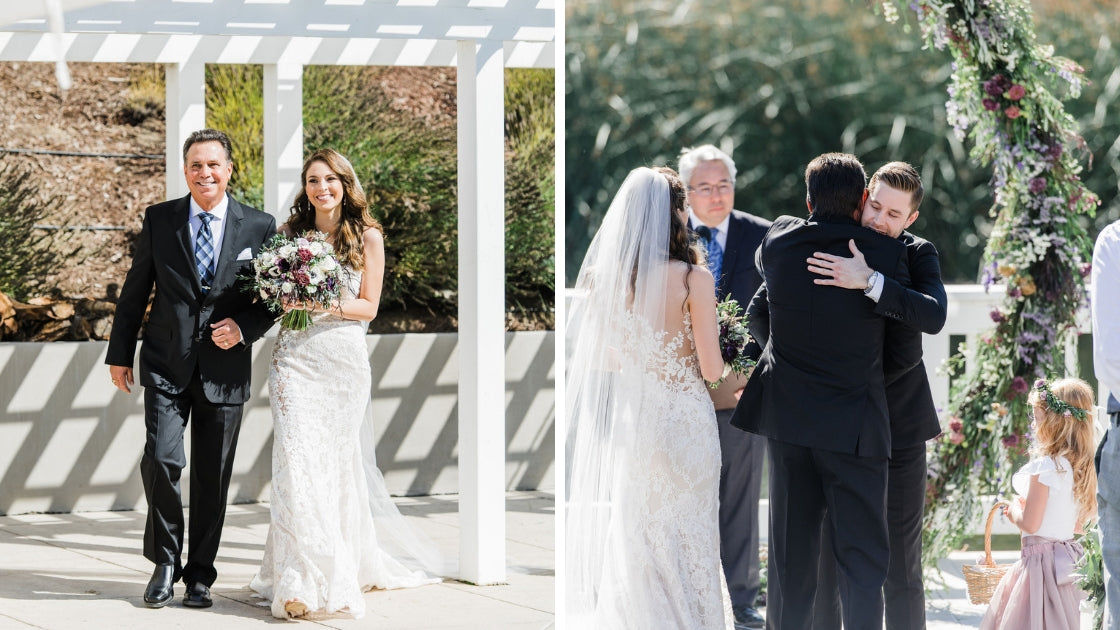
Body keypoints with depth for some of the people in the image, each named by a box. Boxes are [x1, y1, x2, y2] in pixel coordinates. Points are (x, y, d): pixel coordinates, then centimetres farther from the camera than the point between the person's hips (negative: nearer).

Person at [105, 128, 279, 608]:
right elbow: (135, 291, 8)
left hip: (224, 371, 0)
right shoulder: (159, 219, 4)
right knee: (161, 459, -14)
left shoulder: (260, 226, 2)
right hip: (167, 366, 0)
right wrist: (120, 353, 7)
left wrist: (245, 327, -10)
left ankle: (200, 575, 19)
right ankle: (165, 562, 5)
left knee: (213, 479, 6)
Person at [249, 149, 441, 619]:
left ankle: (343, 570, 18)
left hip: (344, 360, -1)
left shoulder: (368, 237, 5)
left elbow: (369, 307, 2)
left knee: (338, 464, 3)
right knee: (297, 461, -12)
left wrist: (328, 306, -15)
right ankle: (301, 582, -14)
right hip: (294, 356, 1)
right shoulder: (289, 233, 11)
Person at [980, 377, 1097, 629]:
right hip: (1069, 557, 8)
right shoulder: (1080, 467, 5)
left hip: (1041, 559, -8)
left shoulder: (1043, 467, -19)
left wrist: (1015, 509, 1)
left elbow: (1030, 524, -20)